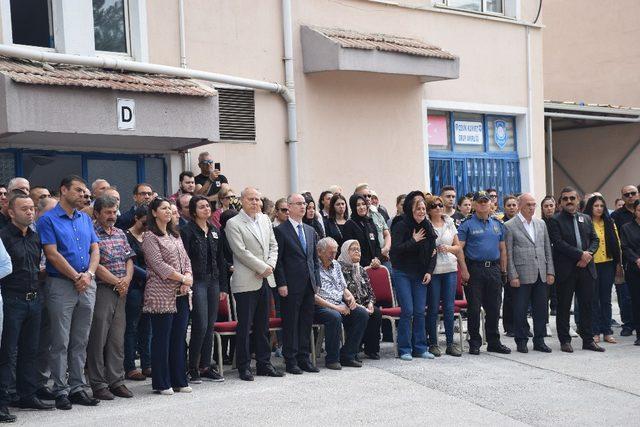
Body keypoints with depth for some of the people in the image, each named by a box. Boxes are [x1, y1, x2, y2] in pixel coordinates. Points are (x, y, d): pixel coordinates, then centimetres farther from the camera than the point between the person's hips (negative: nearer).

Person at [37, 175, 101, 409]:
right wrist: (76, 277, -11)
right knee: (60, 342, -1)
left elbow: (95, 249, 11)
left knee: (81, 342, 9)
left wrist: (89, 274, -7)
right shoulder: (48, 220, -4)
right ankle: (60, 390, 5)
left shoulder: (86, 219, 14)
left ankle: (77, 387, 16)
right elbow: (52, 254, -11)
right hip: (61, 285, -5)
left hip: (87, 285, 6)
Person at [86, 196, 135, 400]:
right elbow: (95, 265, -13)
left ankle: (117, 381, 14)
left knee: (117, 339, 8)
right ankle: (98, 385, 3)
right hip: (101, 290, -7)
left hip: (120, 292, 7)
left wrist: (127, 279, -4)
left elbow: (129, 259, 14)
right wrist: (117, 282, -8)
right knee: (98, 339, -3)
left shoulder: (120, 234, 16)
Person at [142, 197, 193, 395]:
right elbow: (158, 264, -13)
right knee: (161, 339, -2)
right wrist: (182, 278, -13)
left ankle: (179, 380, 16)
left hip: (181, 295, 7)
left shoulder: (175, 235, 18)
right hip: (162, 295, -7)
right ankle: (161, 383, 5)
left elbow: (185, 259, 14)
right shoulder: (150, 236, -5)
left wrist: (188, 279, -4)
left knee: (179, 338, 9)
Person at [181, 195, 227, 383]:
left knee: (210, 326, 8)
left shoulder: (214, 230, 13)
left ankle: (206, 366, 16)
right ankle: (193, 368, 1)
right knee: (200, 325, -10)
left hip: (213, 281, 6)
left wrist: (223, 286, 12)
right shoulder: (187, 230, -6)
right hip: (197, 282, -6)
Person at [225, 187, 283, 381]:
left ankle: (264, 363, 19)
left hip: (266, 280, 6)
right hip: (246, 282, -6)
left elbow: (273, 245, 14)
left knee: (263, 325, 12)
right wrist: (263, 268, -12)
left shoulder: (265, 219, 14)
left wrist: (270, 265, -3)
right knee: (244, 326, -2)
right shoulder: (233, 224, -7)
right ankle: (244, 367, 6)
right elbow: (241, 251, -14)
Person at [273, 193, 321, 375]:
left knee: (307, 321, 9)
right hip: (291, 285, -6)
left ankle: (304, 358, 17)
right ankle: (291, 360, 6)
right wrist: (281, 284, -13)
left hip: (308, 285, 6)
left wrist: (316, 281, 11)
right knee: (290, 323, 0)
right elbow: (278, 260, -8)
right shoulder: (281, 230, -5)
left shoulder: (311, 231, 16)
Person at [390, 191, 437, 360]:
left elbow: (432, 252, 10)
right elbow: (395, 249, -16)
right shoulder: (401, 226, -8)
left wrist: (429, 271, -1)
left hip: (420, 275, 5)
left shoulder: (428, 227, 8)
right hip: (403, 274, -5)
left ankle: (420, 348, 9)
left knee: (420, 311, 2)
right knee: (408, 311, -9)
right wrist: (414, 240, -16)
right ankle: (404, 349, -2)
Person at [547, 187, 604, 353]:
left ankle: (588, 339, 14)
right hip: (566, 270, -4)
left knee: (586, 305, 7)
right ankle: (565, 340, 10)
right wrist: (580, 254, -16)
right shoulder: (555, 220, -3)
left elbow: (595, 239, 11)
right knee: (564, 306, 2)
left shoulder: (586, 219, 15)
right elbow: (558, 243, -13)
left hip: (586, 268, 5)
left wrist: (588, 254, -9)